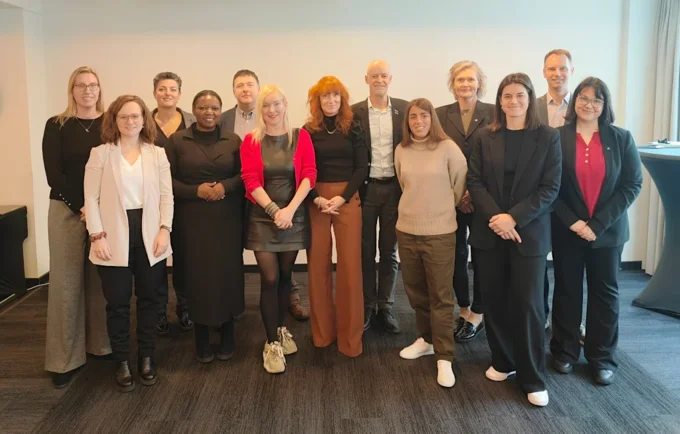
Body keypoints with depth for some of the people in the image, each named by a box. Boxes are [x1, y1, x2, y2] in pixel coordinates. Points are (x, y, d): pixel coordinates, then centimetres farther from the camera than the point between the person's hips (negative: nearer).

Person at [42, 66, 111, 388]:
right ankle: (64, 359, 11)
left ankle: (103, 346, 21)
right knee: (66, 282, 2)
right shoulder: (56, 126, 2)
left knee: (103, 281, 6)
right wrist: (82, 207, -12)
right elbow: (54, 175, -3)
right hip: (67, 211, -1)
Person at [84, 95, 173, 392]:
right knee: (117, 302, 3)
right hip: (115, 237, -2)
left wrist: (164, 229, -7)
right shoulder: (100, 154, 2)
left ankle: (146, 359, 24)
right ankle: (122, 363, 17)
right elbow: (91, 198, -2)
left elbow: (167, 196, 5)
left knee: (149, 299, 9)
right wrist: (97, 235, -10)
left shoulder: (158, 154, 8)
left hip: (150, 235, 2)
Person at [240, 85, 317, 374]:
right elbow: (250, 180, -7)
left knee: (285, 276, 11)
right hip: (262, 217, -1)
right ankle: (272, 343, 8)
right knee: (270, 279, -3)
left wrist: (290, 209, -16)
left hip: (295, 215, 1)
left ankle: (281, 330, 30)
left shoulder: (300, 137, 1)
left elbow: (309, 175, -6)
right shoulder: (251, 141, 0)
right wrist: (275, 210, -16)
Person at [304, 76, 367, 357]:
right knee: (318, 265, 3)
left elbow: (362, 167, 0)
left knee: (349, 265, -2)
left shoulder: (353, 129, 5)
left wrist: (342, 197, -10)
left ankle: (349, 336, 8)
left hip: (348, 199, 0)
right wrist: (317, 199, -11)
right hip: (315, 201, 1)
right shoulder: (308, 131, 5)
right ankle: (322, 331, 16)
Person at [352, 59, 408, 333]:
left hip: (394, 187, 1)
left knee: (389, 251, 9)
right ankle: (367, 306, 20)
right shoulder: (354, 112, 0)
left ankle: (385, 307, 20)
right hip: (366, 188, -1)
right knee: (365, 251, 7)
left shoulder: (404, 109, 2)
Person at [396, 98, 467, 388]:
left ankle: (444, 358, 9)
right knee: (415, 291, 15)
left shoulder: (448, 148, -9)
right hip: (406, 230, 4)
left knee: (441, 296, 1)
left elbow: (460, 185, -1)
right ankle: (426, 339, 35)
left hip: (440, 232, -4)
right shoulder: (401, 150, 3)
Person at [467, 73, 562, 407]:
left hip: (529, 232, -2)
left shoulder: (548, 137, -1)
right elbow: (475, 182, 1)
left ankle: (533, 378, 10)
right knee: (494, 300, 8)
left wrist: (514, 217, -16)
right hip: (490, 232, 3)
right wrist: (495, 218, -14)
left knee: (528, 304, -2)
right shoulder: (484, 138, 6)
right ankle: (503, 361, 27)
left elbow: (550, 187, -6)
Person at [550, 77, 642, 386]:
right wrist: (572, 222, -14)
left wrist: (598, 224, -13)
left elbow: (632, 185, -5)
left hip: (607, 231, 1)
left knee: (605, 293, 9)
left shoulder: (621, 138, -1)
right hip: (566, 230, -1)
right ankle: (565, 351, 25)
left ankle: (602, 357, 23)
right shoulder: (557, 138, -5)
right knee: (566, 291, 11)